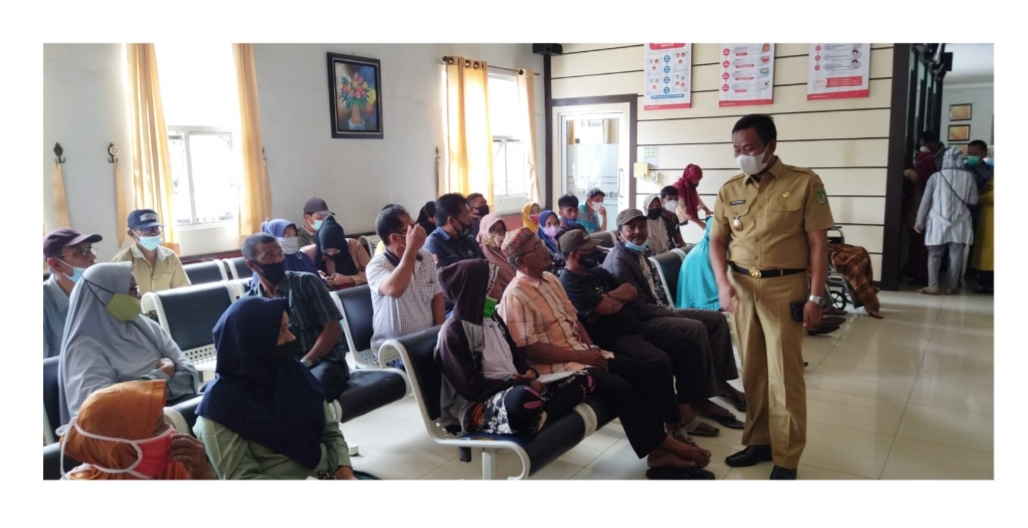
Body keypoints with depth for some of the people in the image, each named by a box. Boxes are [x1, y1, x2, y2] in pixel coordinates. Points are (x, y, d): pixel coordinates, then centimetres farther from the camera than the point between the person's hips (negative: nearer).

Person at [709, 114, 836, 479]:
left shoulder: (804, 183, -5)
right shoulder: (729, 190, 6)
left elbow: (818, 243, -4)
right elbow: (717, 241, 9)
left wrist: (815, 298, -8)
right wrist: (723, 283, -8)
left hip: (785, 287, -4)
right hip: (742, 287, 4)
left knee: (784, 374, 0)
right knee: (752, 370, 11)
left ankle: (786, 459, 12)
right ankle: (759, 441, 26)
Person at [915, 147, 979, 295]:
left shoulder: (936, 177, -2)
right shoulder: (968, 177, 0)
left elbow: (926, 201, -2)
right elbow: (973, 200, 4)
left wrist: (920, 222, 4)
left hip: (938, 222, -1)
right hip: (959, 223, 1)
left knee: (934, 255, 6)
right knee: (956, 255, 8)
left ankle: (933, 286, -1)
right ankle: (951, 286, 10)